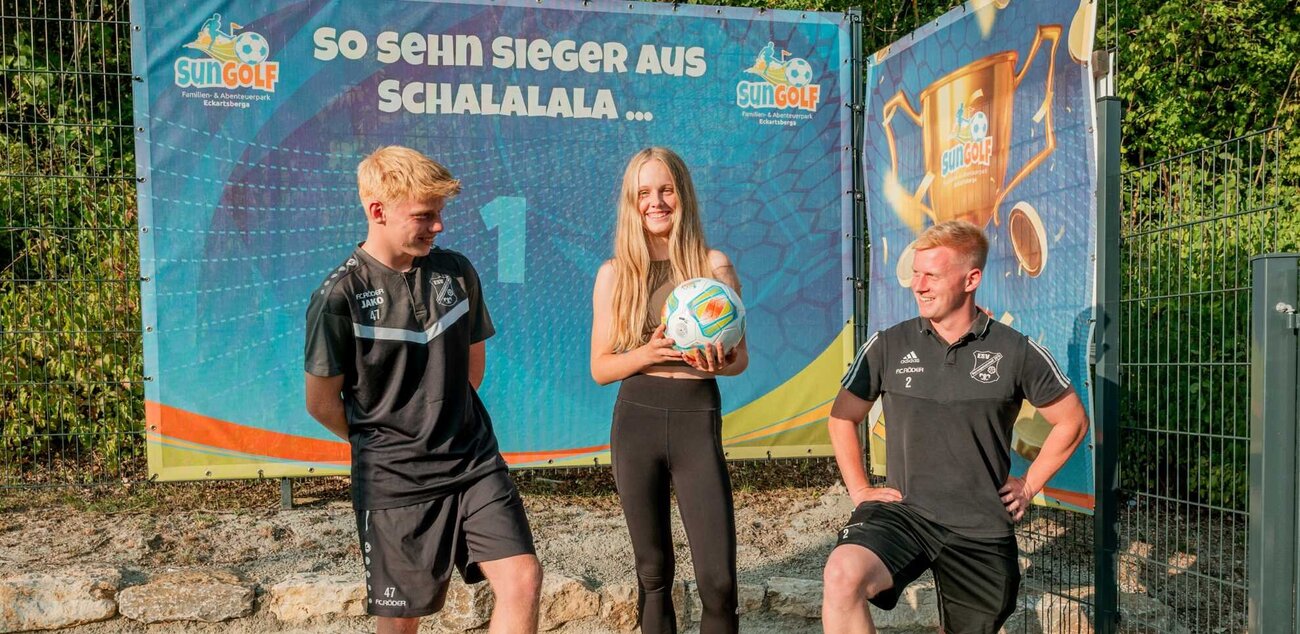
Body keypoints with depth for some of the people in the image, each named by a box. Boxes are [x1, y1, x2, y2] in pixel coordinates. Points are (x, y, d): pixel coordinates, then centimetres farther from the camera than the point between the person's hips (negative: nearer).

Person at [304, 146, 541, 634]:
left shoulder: (457, 272, 0)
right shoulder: (340, 295, -12)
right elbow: (322, 403, -4)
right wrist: (383, 443, 8)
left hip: (475, 461, 3)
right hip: (393, 479, -3)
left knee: (522, 580, -7)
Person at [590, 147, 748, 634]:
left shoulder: (714, 265, 2)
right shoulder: (614, 273, 4)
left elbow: (740, 358, 7)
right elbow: (600, 368, 5)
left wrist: (718, 363, -16)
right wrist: (648, 353, -14)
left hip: (698, 421, -1)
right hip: (637, 422, 1)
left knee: (718, 579, -5)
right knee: (653, 571, 12)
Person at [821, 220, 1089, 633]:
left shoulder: (1016, 352, -2)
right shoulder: (888, 347, 0)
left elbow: (1072, 421, 12)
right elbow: (842, 417, 12)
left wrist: (1028, 486, 8)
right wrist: (859, 490, 4)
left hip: (983, 531, 1)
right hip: (902, 511, -1)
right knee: (842, 577, -31)